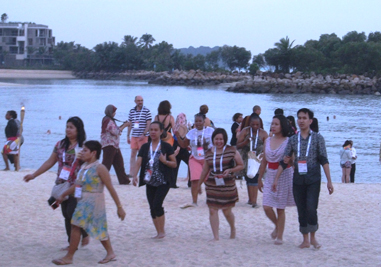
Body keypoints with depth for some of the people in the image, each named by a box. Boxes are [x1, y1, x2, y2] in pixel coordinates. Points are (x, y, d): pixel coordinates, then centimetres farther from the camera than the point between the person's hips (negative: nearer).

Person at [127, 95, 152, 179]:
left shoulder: (146, 111, -3)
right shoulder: (132, 111, 10)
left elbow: (148, 124, -7)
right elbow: (130, 124, 15)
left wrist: (144, 134, -16)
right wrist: (128, 136, 12)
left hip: (143, 136, -4)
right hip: (134, 136, 4)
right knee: (133, 154, 2)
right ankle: (131, 173, 2)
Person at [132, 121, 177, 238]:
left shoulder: (166, 147, 0)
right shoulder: (145, 147, 9)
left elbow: (174, 164, 3)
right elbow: (138, 163, -1)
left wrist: (165, 161, -16)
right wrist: (135, 176, -17)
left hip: (163, 182, -4)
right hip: (150, 183, 4)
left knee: (157, 204, -17)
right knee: (152, 208, 5)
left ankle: (162, 231, -3)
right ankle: (159, 233, 16)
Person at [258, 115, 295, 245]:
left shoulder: (288, 141, -6)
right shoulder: (268, 141, 8)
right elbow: (264, 161, 14)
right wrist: (259, 178, 16)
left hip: (285, 176, -4)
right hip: (270, 176, 4)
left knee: (280, 208, 2)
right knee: (266, 207, -5)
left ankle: (279, 236, 14)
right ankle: (277, 226, 24)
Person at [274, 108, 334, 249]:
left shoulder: (318, 138, 0)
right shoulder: (293, 140, 7)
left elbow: (324, 160, -2)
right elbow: (284, 161, 8)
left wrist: (329, 181, -7)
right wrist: (276, 179, 3)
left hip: (313, 179, -3)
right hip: (298, 179, 3)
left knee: (311, 208, -13)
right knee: (301, 210, 5)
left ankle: (313, 237, 4)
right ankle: (305, 240, 14)